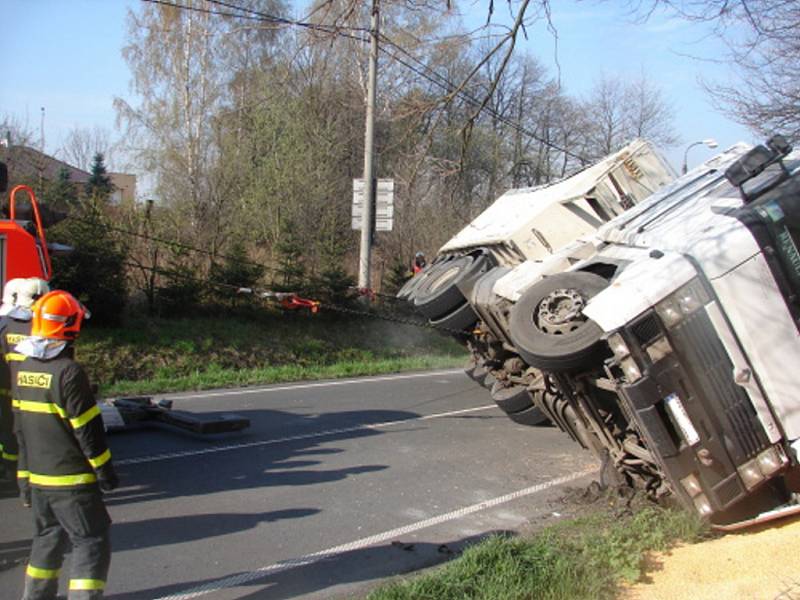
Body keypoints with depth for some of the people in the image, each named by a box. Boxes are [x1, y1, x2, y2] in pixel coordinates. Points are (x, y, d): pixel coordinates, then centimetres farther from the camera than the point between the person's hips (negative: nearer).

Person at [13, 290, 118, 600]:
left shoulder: (23, 368, 4)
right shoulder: (68, 371, -20)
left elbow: (20, 424, 13)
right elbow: (87, 429, -17)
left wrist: (26, 470, 21)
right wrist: (105, 470, -8)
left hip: (37, 476, 8)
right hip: (72, 480, -8)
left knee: (48, 537, 23)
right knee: (92, 543, 1)